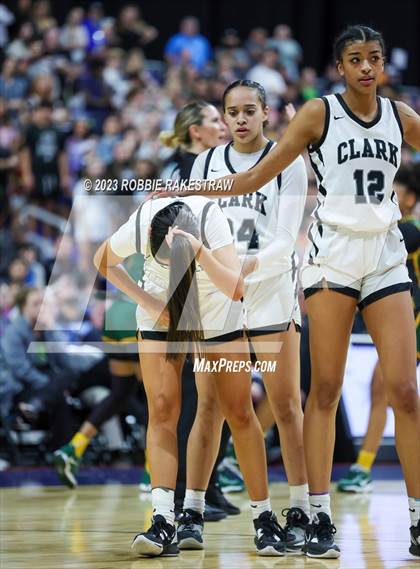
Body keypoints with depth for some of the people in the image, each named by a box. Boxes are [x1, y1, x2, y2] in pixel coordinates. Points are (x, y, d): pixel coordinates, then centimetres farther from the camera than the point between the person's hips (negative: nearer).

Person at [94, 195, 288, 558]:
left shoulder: (210, 218, -34)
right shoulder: (139, 226, -28)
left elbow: (237, 289, -41)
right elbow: (104, 262, -5)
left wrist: (199, 251, -54)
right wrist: (145, 300, -13)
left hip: (218, 312, -1)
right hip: (162, 312, 1)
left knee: (239, 412, -2)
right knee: (162, 410, -13)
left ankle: (264, 518, 8)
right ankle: (163, 522, -20)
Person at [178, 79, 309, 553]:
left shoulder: (287, 163, -1)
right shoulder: (206, 164, 10)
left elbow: (286, 239, -8)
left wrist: (248, 265, -25)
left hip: (272, 291, -3)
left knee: (286, 406, -3)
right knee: (208, 405, 0)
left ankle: (299, 513, 1)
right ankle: (191, 513, 3)